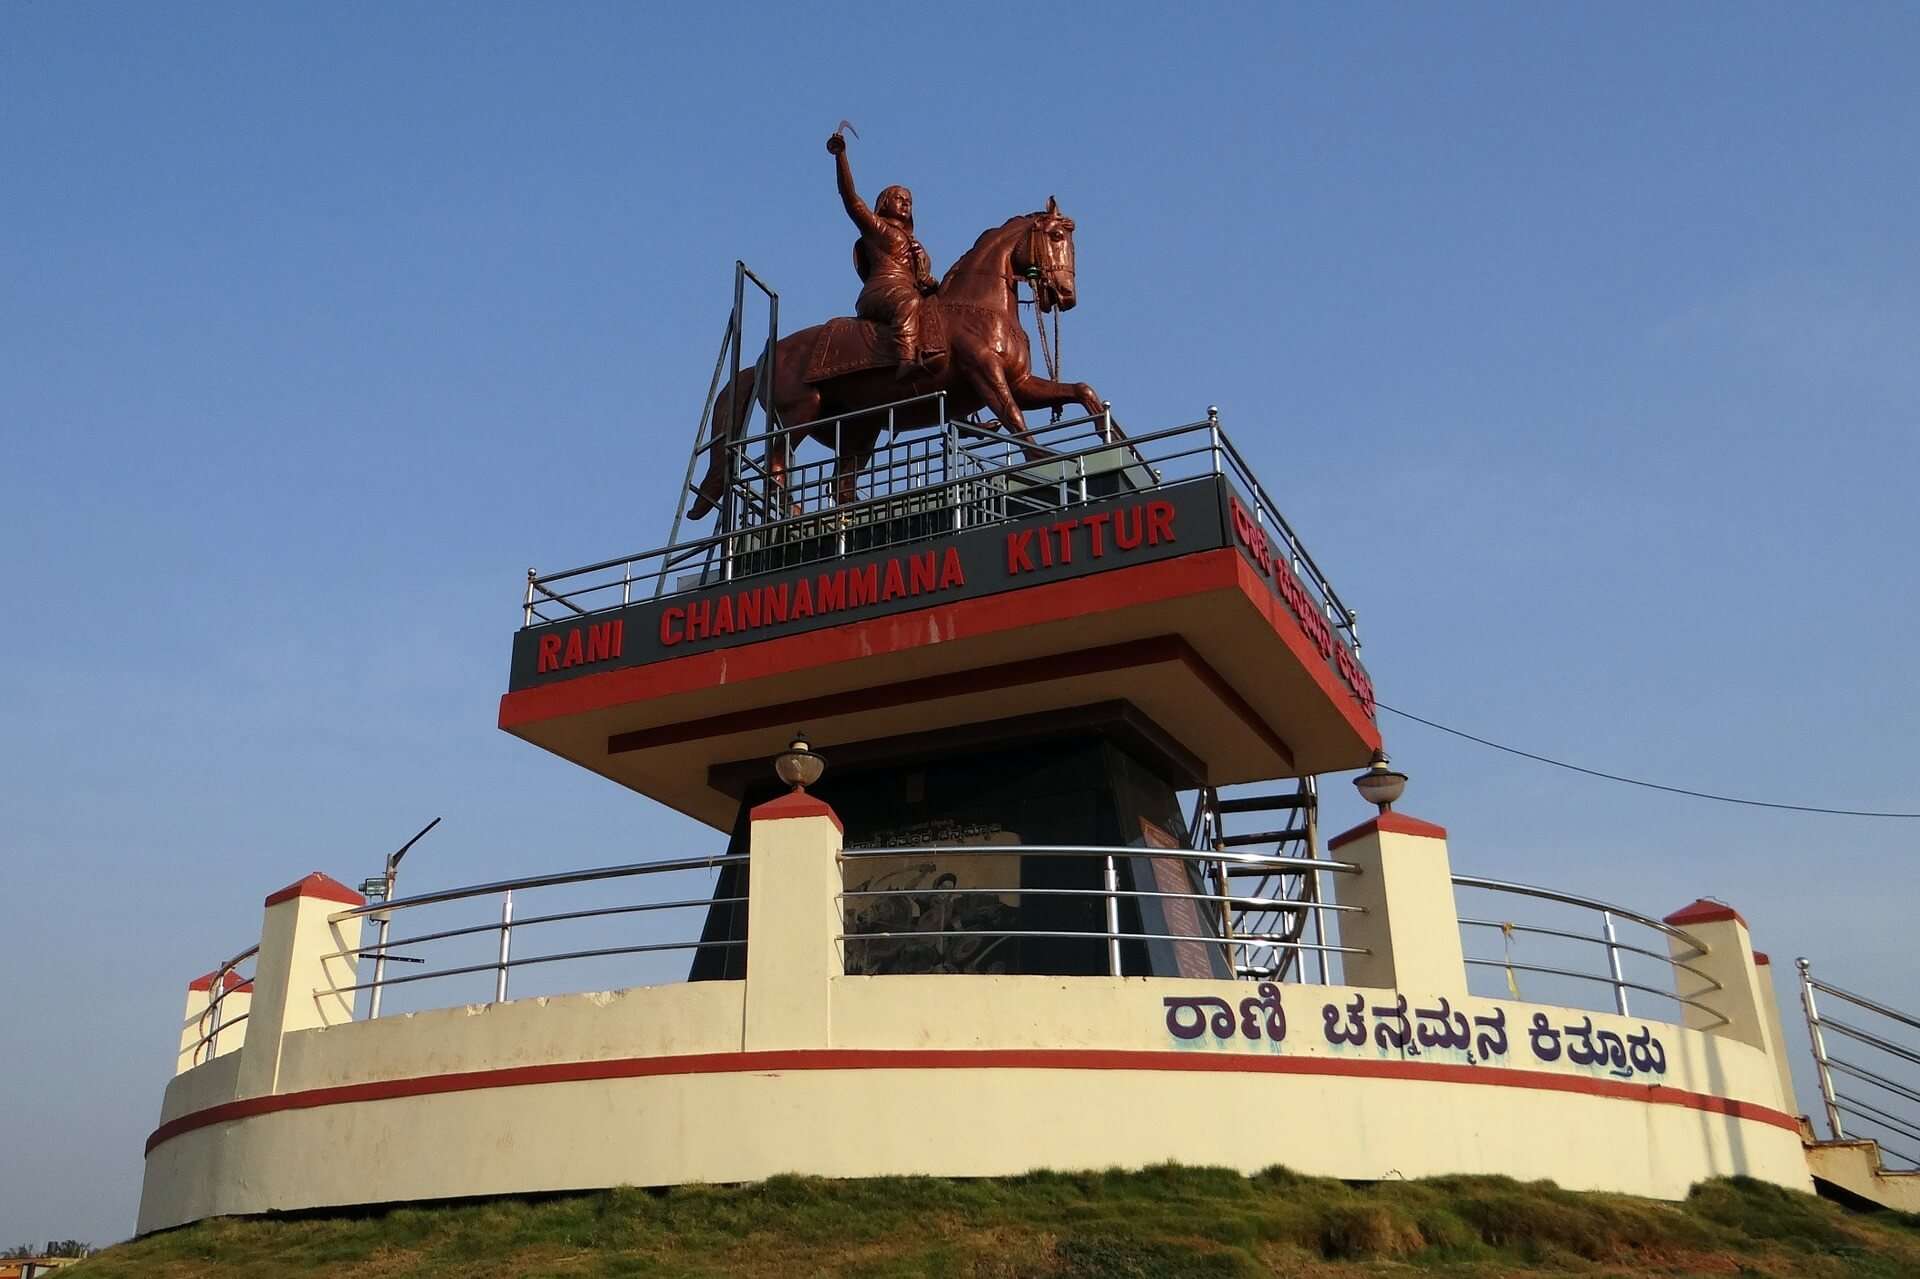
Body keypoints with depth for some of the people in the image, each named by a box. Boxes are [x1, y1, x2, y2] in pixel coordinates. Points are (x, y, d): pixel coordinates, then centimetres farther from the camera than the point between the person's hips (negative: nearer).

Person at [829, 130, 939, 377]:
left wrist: (934, 286, 5)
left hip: (911, 295, 8)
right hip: (880, 293, -8)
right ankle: (907, 360, -61)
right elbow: (850, 197, 8)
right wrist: (840, 155, -1)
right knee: (908, 302, -39)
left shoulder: (913, 243, 37)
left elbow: (924, 280, 29)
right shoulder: (874, 226, 20)